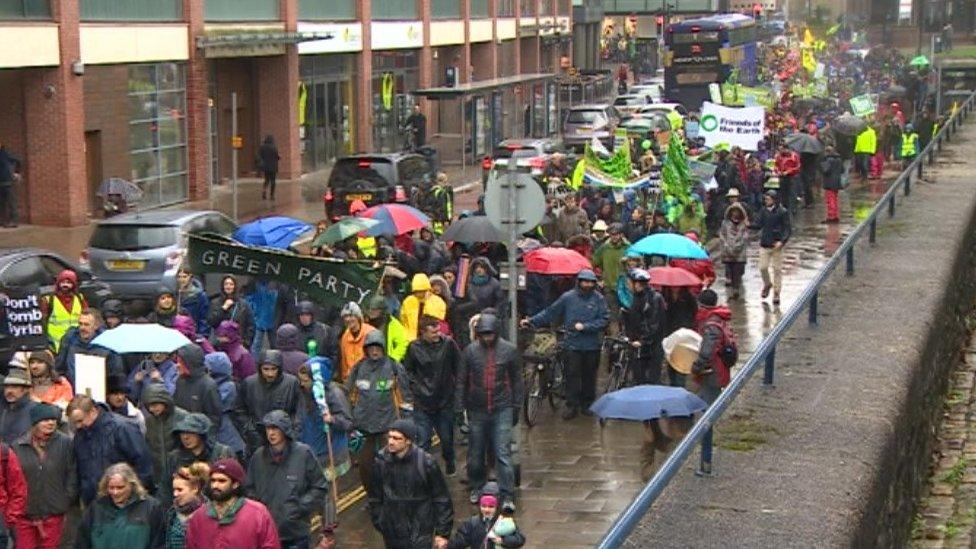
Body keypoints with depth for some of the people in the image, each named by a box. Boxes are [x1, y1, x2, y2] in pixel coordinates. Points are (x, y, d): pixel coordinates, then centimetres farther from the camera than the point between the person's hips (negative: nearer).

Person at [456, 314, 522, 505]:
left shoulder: (509, 351, -2)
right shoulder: (470, 351, -1)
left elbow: (516, 380, 6)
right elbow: (461, 381, 5)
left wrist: (516, 407, 5)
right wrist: (460, 407, 2)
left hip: (502, 410, -2)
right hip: (477, 410, 2)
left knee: (503, 454, -6)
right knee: (475, 453, 12)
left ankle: (507, 495, -2)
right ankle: (476, 487, 30)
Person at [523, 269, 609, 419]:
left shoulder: (599, 299, -1)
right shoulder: (568, 297, -1)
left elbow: (604, 320, -5)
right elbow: (550, 312, 4)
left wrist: (584, 326, -13)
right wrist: (531, 321, -1)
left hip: (592, 345, 1)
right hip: (573, 344, -1)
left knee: (589, 376, 9)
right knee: (572, 375, -2)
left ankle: (587, 404, 22)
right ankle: (572, 405, 5)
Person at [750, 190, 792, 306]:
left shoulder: (782, 212, -7)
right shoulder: (763, 211, 4)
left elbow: (788, 229, -6)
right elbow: (758, 224, 3)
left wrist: (782, 241, -18)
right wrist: (748, 225, -17)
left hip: (776, 245, -3)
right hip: (764, 244, 3)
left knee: (777, 269, 2)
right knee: (763, 267, 0)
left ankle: (776, 293, 11)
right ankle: (767, 284, 29)